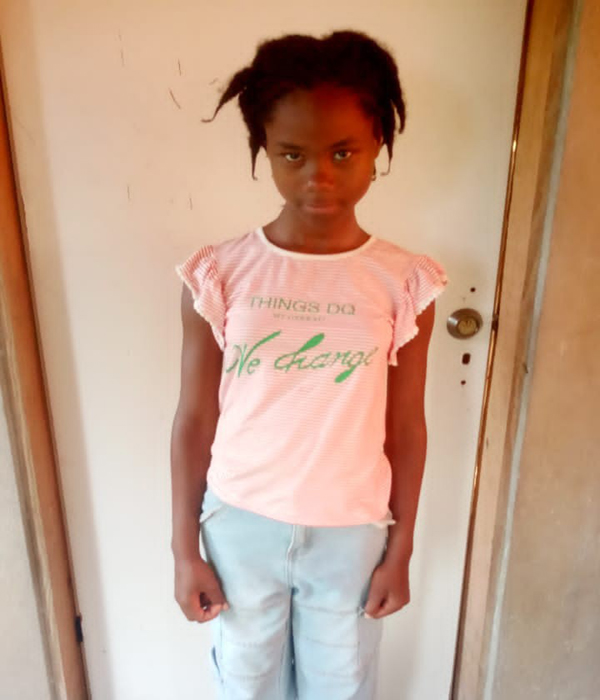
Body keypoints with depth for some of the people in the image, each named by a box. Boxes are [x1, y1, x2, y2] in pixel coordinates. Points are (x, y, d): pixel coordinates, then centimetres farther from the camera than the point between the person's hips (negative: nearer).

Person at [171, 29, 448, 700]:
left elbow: (405, 427, -5)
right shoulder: (218, 275, -14)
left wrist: (400, 548, 2)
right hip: (241, 525, 0)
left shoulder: (404, 282, -12)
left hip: (351, 532, 1)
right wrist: (185, 548, -1)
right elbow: (194, 421, -7)